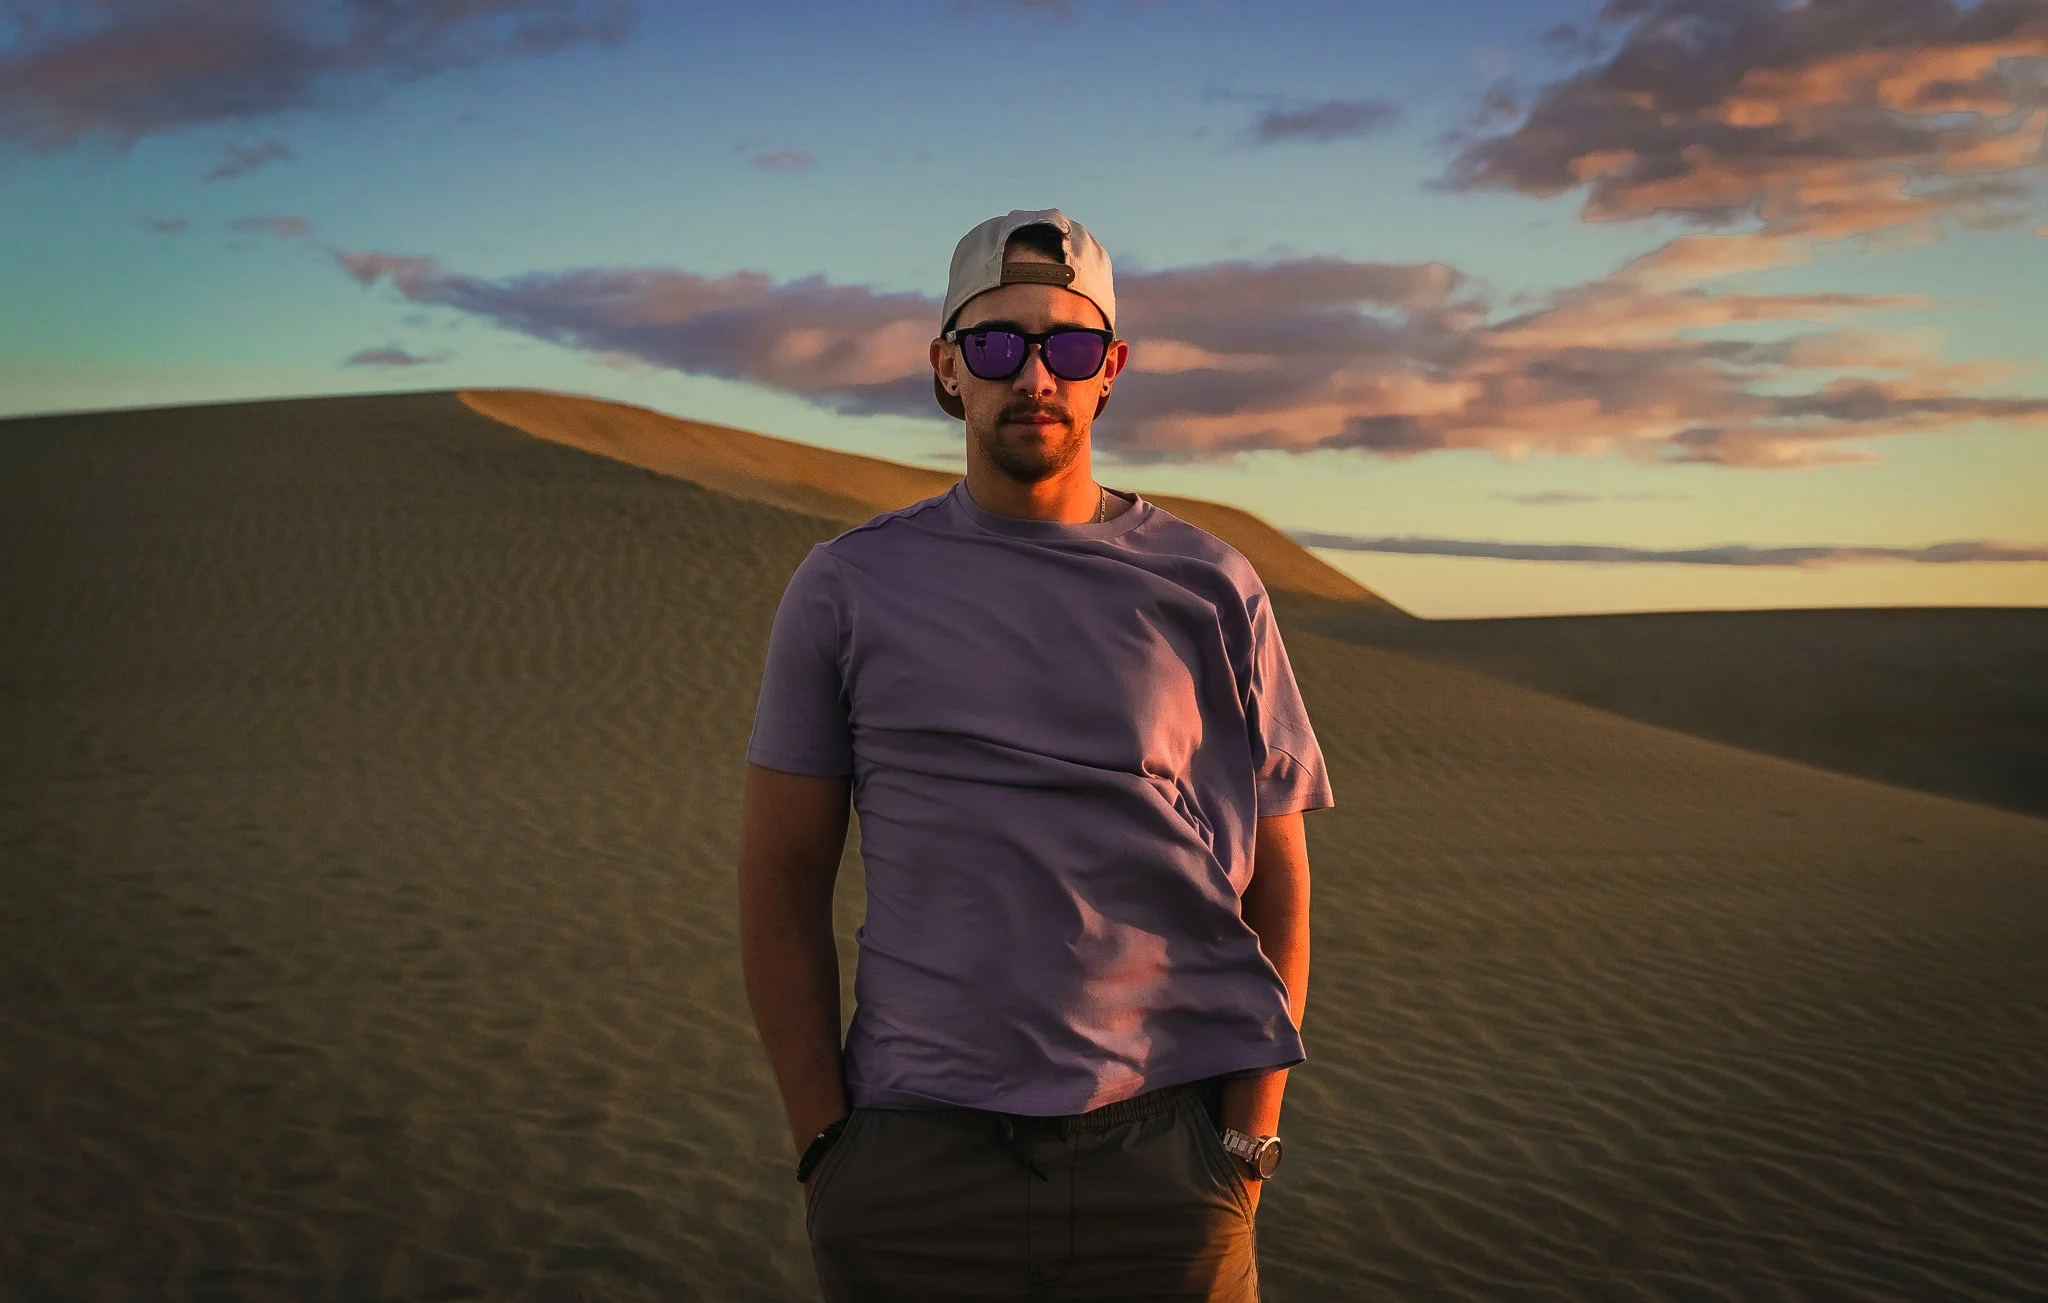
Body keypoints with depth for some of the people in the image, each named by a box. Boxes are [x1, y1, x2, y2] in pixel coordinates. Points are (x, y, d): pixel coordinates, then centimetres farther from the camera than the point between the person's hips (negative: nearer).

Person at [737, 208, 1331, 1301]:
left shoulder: (1210, 590, 5)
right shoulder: (846, 588, 4)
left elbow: (1275, 881, 7)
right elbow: (782, 880, 4)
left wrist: (1250, 1138, -1)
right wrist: (824, 1144, -2)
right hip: (915, 1162, 0)